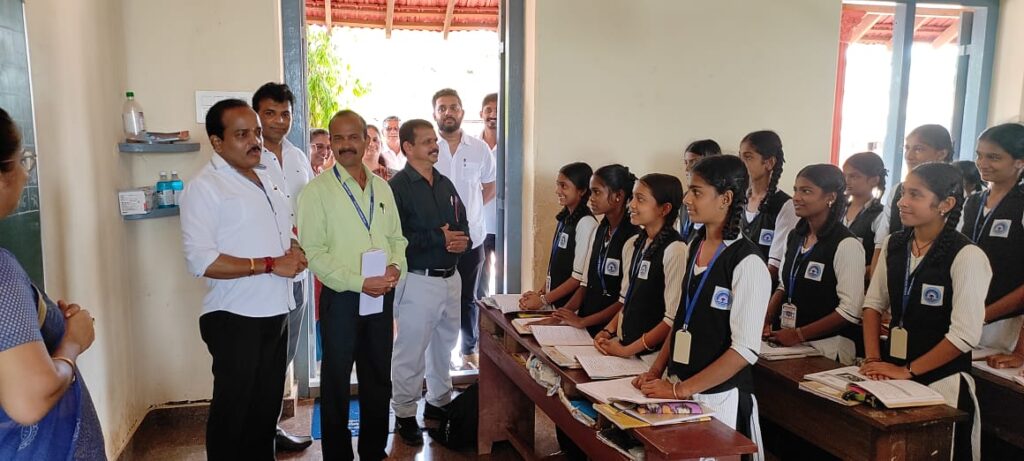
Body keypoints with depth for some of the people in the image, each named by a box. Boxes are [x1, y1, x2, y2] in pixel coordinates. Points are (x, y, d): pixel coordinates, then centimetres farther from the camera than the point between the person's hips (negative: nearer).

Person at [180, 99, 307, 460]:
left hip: (276, 314, 8)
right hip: (235, 319, -7)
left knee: (267, 406, 19)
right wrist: (270, 264, -21)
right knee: (233, 411, 8)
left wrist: (295, 250, 1)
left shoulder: (265, 181, 12)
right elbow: (201, 261, -22)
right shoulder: (205, 186, -13)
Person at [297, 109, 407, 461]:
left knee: (378, 379, 16)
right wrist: (359, 282, -20)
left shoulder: (381, 188, 8)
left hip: (381, 295, 5)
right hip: (341, 297, -5)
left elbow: (397, 237, 13)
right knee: (337, 382, 9)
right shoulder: (317, 190, -8)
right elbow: (313, 252, -14)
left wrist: (396, 266, -8)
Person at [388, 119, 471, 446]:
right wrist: (439, 239, -19)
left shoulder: (445, 185, 13)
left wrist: (463, 240, -5)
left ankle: (439, 401, 34)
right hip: (418, 280, -7)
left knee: (444, 345, 18)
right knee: (411, 350, 1)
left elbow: (462, 222, 18)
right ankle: (405, 414, 16)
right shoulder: (398, 186, -12)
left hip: (451, 277, 8)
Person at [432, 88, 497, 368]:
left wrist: (469, 208, 3)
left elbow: (490, 189, 14)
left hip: (472, 237, 2)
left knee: (468, 299, 15)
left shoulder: (480, 149, 2)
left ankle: (469, 349, 30)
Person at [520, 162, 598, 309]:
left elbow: (579, 277, -18)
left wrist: (543, 300, -13)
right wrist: (541, 292, 4)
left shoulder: (586, 224, -16)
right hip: (554, 303, 7)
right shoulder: (564, 219, 9)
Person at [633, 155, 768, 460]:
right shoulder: (693, 250, 5)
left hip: (719, 397, -6)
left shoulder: (747, 263, -16)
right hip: (678, 387, 6)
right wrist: (656, 372, 1)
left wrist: (681, 390, -18)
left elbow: (745, 349, -18)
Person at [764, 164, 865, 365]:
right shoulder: (795, 237, 9)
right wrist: (765, 322, -1)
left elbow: (851, 310, -17)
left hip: (827, 348, -6)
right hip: (785, 341, 6)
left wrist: (799, 334, -15)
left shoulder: (847, 245, -14)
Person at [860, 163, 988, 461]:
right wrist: (873, 359, -5)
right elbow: (874, 303, 7)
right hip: (892, 373, 5)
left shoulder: (967, 256, -15)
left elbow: (965, 335, -17)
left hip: (941, 380, -5)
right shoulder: (893, 245, 3)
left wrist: (907, 371, -13)